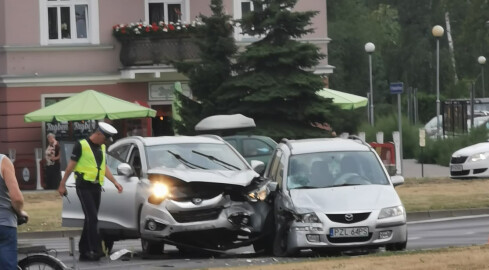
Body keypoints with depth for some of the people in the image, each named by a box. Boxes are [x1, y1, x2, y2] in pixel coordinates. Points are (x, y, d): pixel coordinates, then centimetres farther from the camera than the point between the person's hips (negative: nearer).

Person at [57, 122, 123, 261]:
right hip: (84, 186, -7)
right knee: (92, 218, -15)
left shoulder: (101, 147, 15)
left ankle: (84, 250, 13)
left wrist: (115, 182, 13)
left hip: (96, 187, 7)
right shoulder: (81, 145, -7)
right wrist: (62, 184, -5)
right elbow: (71, 165, -5)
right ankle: (96, 250, -20)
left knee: (90, 220, 8)